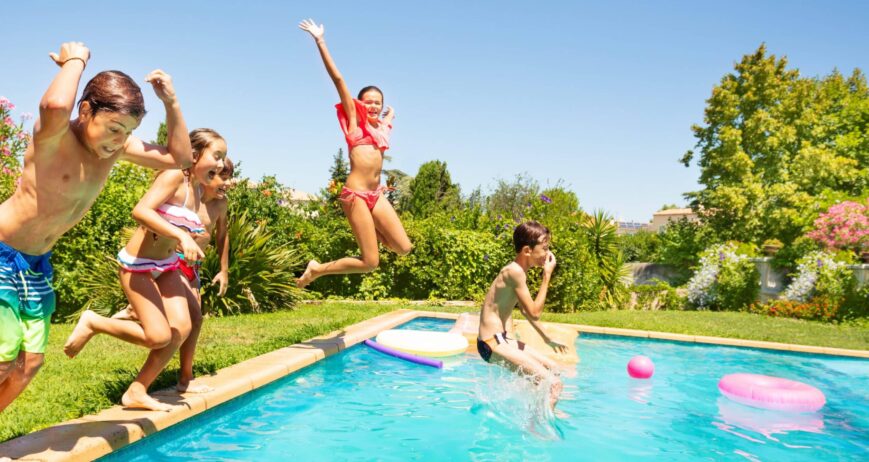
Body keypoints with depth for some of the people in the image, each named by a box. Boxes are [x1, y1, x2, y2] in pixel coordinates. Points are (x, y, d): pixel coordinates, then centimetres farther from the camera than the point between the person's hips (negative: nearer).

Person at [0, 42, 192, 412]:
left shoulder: (117, 145, -2)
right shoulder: (54, 136, -22)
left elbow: (179, 159, 1)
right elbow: (55, 105, -47)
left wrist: (171, 102, -8)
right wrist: (75, 60, -28)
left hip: (37, 265, 7)